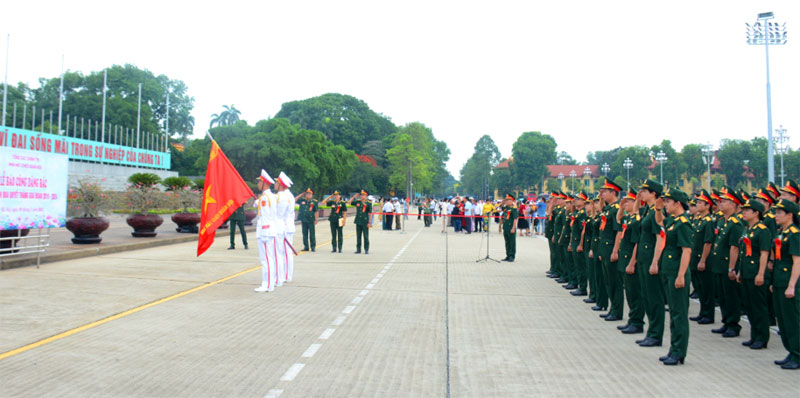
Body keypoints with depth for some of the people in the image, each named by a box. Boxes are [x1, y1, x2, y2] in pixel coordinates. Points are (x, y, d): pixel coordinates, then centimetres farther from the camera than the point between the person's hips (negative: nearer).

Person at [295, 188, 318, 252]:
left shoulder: (314, 202, 0)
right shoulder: (302, 200, 8)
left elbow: (316, 211, -1)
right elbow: (294, 200, 12)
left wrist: (315, 220, -6)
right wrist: (300, 195, 5)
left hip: (311, 220, -3)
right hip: (303, 220, 3)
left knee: (312, 234, 1)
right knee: (305, 234, 8)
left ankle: (313, 247, 8)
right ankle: (306, 247, 16)